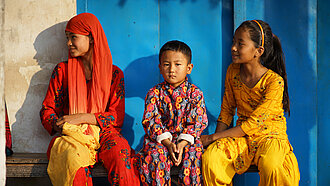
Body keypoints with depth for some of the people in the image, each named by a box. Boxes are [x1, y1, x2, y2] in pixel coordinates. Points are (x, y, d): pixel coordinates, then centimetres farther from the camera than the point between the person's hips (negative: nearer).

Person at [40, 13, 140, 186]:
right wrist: (59, 126, -11)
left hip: (103, 133, 0)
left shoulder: (114, 73, 10)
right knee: (74, 160, -37)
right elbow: (47, 110, 13)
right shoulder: (62, 70, 14)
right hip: (71, 134, 0)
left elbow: (117, 117, 2)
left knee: (121, 157, -35)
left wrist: (81, 118, -11)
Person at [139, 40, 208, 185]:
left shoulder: (194, 93, 2)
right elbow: (151, 121, -4)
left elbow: (198, 122, -3)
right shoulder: (155, 93, 2)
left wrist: (182, 143, -17)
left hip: (187, 140, 0)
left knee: (193, 156, -28)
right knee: (156, 155, -28)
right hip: (159, 140, 0)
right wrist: (167, 143, -18)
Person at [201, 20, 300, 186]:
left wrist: (213, 137, -17)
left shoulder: (274, 81, -18)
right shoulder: (233, 71, 0)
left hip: (271, 136, -4)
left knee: (271, 167, -36)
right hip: (242, 135, 4)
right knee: (209, 158, -25)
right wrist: (216, 139, -6)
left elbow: (253, 124, -19)